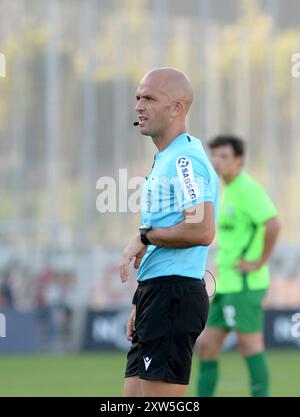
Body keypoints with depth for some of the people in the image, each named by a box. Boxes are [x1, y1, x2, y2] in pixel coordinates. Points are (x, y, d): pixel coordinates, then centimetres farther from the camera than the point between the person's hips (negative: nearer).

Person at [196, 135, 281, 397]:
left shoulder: (248, 189, -12)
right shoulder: (228, 192, 18)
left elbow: (273, 225, -25)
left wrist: (259, 263, -19)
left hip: (244, 284, -10)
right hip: (227, 285, 10)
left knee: (249, 343, -6)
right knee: (206, 346, 8)